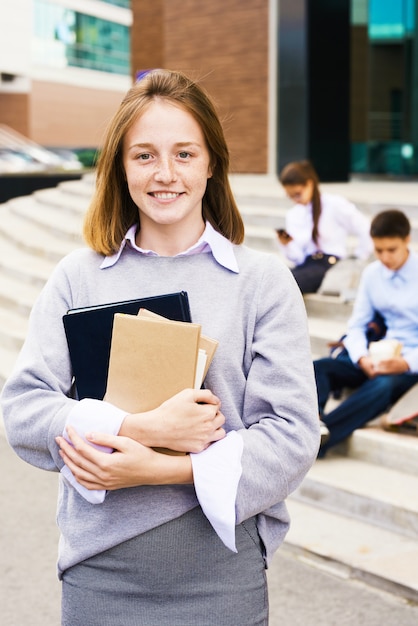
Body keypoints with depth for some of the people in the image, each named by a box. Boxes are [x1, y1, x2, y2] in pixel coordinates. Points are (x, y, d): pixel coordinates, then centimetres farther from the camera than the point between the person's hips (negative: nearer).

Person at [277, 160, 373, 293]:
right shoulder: (292, 215, 16)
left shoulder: (334, 205, 0)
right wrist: (286, 245, -8)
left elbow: (367, 231, -1)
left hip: (331, 266, -5)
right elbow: (298, 259, 11)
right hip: (305, 266, 5)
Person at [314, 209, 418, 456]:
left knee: (382, 386, -39)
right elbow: (356, 326, 8)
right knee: (318, 368, -21)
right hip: (379, 357, 5)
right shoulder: (372, 273, 7)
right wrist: (362, 358, -13)